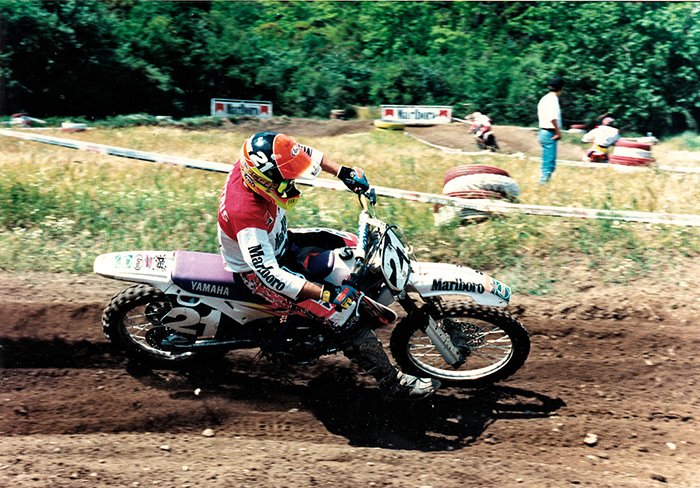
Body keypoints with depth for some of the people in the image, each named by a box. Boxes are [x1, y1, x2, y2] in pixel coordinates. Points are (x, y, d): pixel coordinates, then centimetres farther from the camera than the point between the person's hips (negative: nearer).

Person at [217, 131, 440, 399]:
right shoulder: (246, 214, -40)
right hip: (257, 270, -8)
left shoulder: (257, 161, -20)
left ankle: (368, 305, 35)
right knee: (340, 309, -17)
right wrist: (327, 293, -38)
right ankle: (392, 381, -7)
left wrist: (343, 172, -13)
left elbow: (305, 153, -1)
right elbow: (269, 273, -39)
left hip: (277, 243, 8)